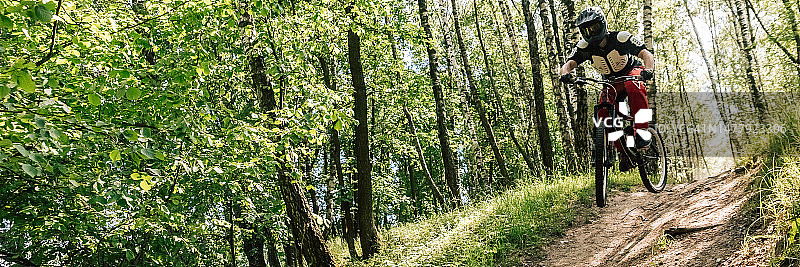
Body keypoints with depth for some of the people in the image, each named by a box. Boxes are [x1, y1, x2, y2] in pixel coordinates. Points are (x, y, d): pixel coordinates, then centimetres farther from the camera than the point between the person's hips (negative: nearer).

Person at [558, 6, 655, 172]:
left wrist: (648, 70, -50)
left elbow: (647, 55, -28)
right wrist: (565, 73, -52)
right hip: (611, 82, 4)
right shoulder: (584, 47, -16)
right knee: (604, 114, -18)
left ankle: (642, 131, -30)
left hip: (632, 72, -3)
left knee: (635, 89, -39)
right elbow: (569, 64, -27)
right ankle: (623, 152, -1)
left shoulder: (620, 38, -25)